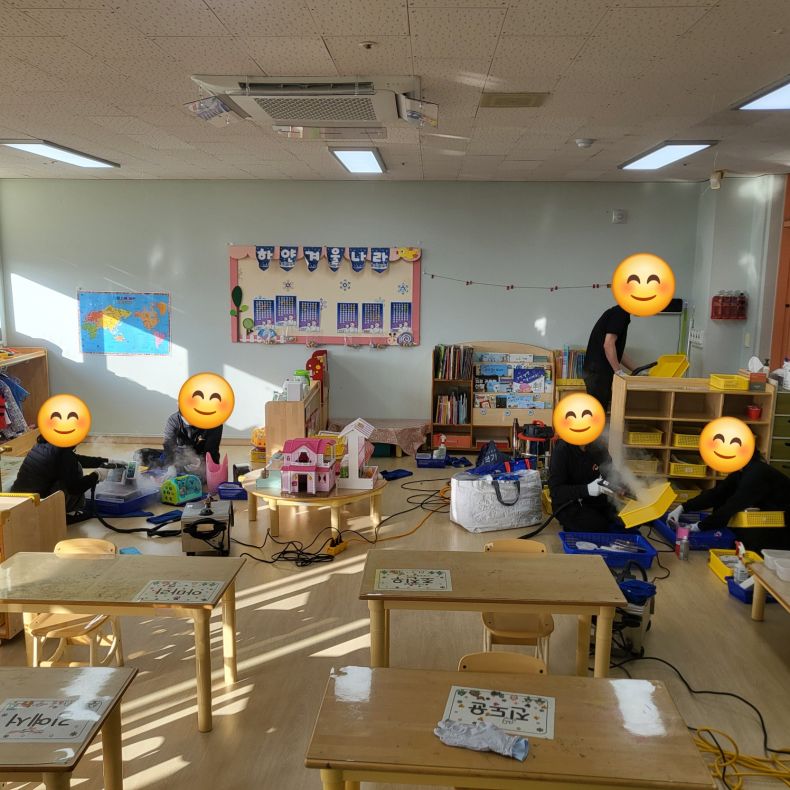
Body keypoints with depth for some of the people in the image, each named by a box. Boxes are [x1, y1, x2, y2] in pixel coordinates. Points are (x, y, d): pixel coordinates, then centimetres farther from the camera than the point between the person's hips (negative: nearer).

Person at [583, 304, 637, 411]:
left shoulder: (619, 313, 19)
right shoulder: (620, 313, -12)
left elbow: (617, 350, 25)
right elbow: (608, 344, -22)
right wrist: (619, 372, -17)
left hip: (599, 371, 10)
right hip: (598, 371, -10)